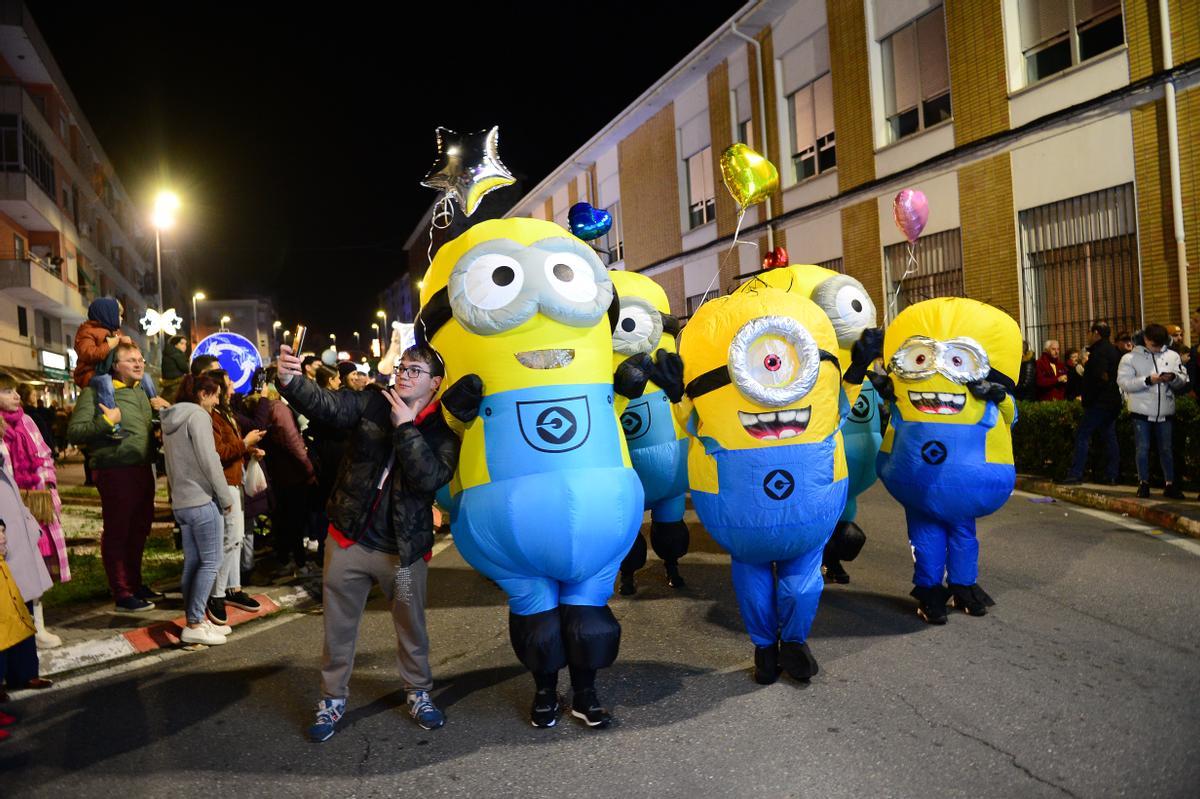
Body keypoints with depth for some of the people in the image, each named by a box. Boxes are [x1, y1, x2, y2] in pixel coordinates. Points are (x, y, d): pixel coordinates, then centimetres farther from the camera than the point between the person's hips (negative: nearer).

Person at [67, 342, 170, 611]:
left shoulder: (141, 393, 16)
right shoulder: (96, 392, -9)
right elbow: (74, 433, -16)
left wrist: (160, 409, 12)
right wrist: (106, 421, -26)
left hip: (142, 470, 8)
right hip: (115, 471, -8)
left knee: (139, 529, 18)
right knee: (116, 533, 2)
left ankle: (135, 584, 33)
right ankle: (122, 594, 11)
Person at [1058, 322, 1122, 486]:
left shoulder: (1099, 351, -14)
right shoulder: (1113, 350, 16)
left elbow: (1102, 376, -21)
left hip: (1099, 403, -10)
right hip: (1113, 401, 10)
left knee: (1082, 435, -7)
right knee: (1109, 437, 10)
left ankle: (1076, 474, -10)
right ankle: (1111, 475, 12)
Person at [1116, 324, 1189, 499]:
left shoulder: (1173, 356, 5)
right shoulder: (1130, 358, -4)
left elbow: (1184, 380, 7)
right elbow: (1123, 382, -13)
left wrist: (1173, 377, -15)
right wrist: (1147, 380, -21)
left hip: (1164, 412, 3)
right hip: (1141, 412, -3)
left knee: (1166, 449, 9)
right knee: (1142, 448, 3)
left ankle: (1170, 484, 18)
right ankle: (1143, 483, 14)